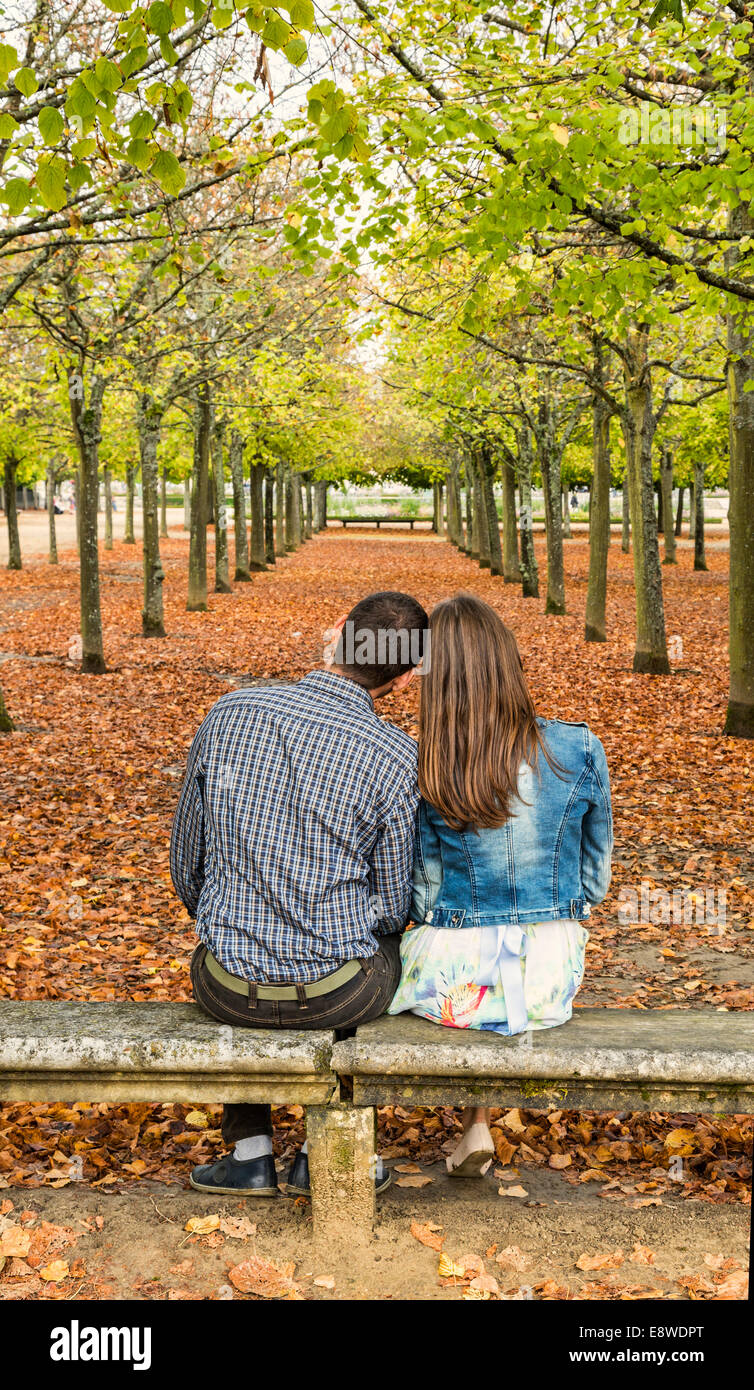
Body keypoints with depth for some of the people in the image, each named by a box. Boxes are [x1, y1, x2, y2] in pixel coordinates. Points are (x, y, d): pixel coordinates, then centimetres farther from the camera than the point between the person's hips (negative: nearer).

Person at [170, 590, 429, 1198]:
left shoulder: (231, 711, -6)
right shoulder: (399, 759, -14)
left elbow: (186, 863, 4)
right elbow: (392, 905, -4)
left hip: (228, 988, 2)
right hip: (337, 994, -2)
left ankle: (250, 1152, 35)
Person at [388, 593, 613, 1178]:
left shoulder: (416, 774, -13)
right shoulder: (580, 752, -9)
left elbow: (423, 898, -3)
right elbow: (595, 879, 2)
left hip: (455, 982, -2)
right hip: (551, 978, 2)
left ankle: (477, 1126, 37)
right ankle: (476, 1128, 41)